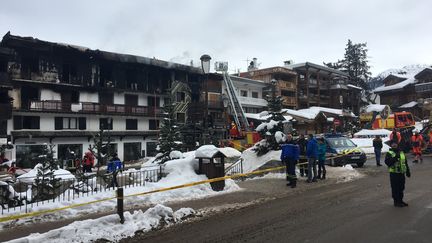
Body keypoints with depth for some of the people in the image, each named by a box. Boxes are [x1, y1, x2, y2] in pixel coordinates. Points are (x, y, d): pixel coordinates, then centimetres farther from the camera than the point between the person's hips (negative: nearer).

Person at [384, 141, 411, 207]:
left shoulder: (401, 152, 13)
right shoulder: (389, 153, -6)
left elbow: (405, 163, 19)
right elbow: (387, 162, -21)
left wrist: (408, 171, 18)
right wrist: (395, 158, -29)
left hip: (402, 173, 6)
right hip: (394, 173, -6)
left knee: (401, 187, 14)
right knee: (395, 188, -1)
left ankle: (400, 200, 27)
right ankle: (396, 201, 9)